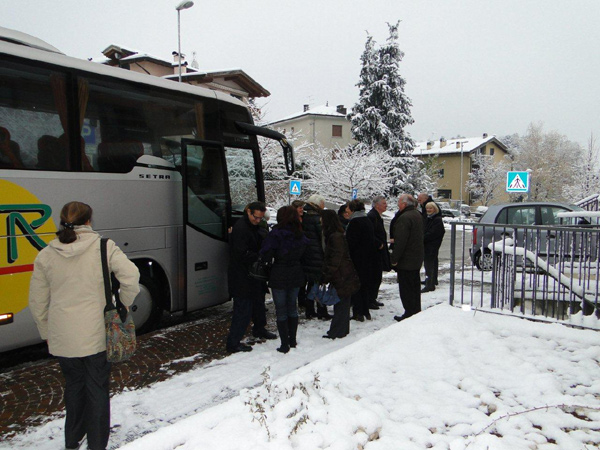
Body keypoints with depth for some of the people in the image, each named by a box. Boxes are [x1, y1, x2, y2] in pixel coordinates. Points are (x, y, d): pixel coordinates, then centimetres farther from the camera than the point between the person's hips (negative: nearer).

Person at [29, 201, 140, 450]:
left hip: (62, 337, 3)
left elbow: (37, 302, 5)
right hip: (97, 334, -3)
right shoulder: (103, 246, -9)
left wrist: (46, 333, 18)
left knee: (73, 385, 23)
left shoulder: (46, 255, 0)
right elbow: (130, 276, -18)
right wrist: (124, 305, -1)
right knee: (97, 387, 12)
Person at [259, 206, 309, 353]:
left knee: (281, 310, 4)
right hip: (296, 273, 5)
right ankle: (292, 340, 25)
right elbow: (303, 252, 10)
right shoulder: (300, 235, 2)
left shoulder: (276, 234, -17)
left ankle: (285, 345, 8)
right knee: (292, 307, 18)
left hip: (279, 275, -5)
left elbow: (266, 254, -19)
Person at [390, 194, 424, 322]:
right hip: (417, 259, 10)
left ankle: (409, 313, 3)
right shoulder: (417, 215, 11)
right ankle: (416, 311, 27)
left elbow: (400, 241, -25)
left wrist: (394, 258, -18)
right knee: (415, 286, 18)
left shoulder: (404, 218, -21)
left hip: (406, 260, -10)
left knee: (406, 288, -2)